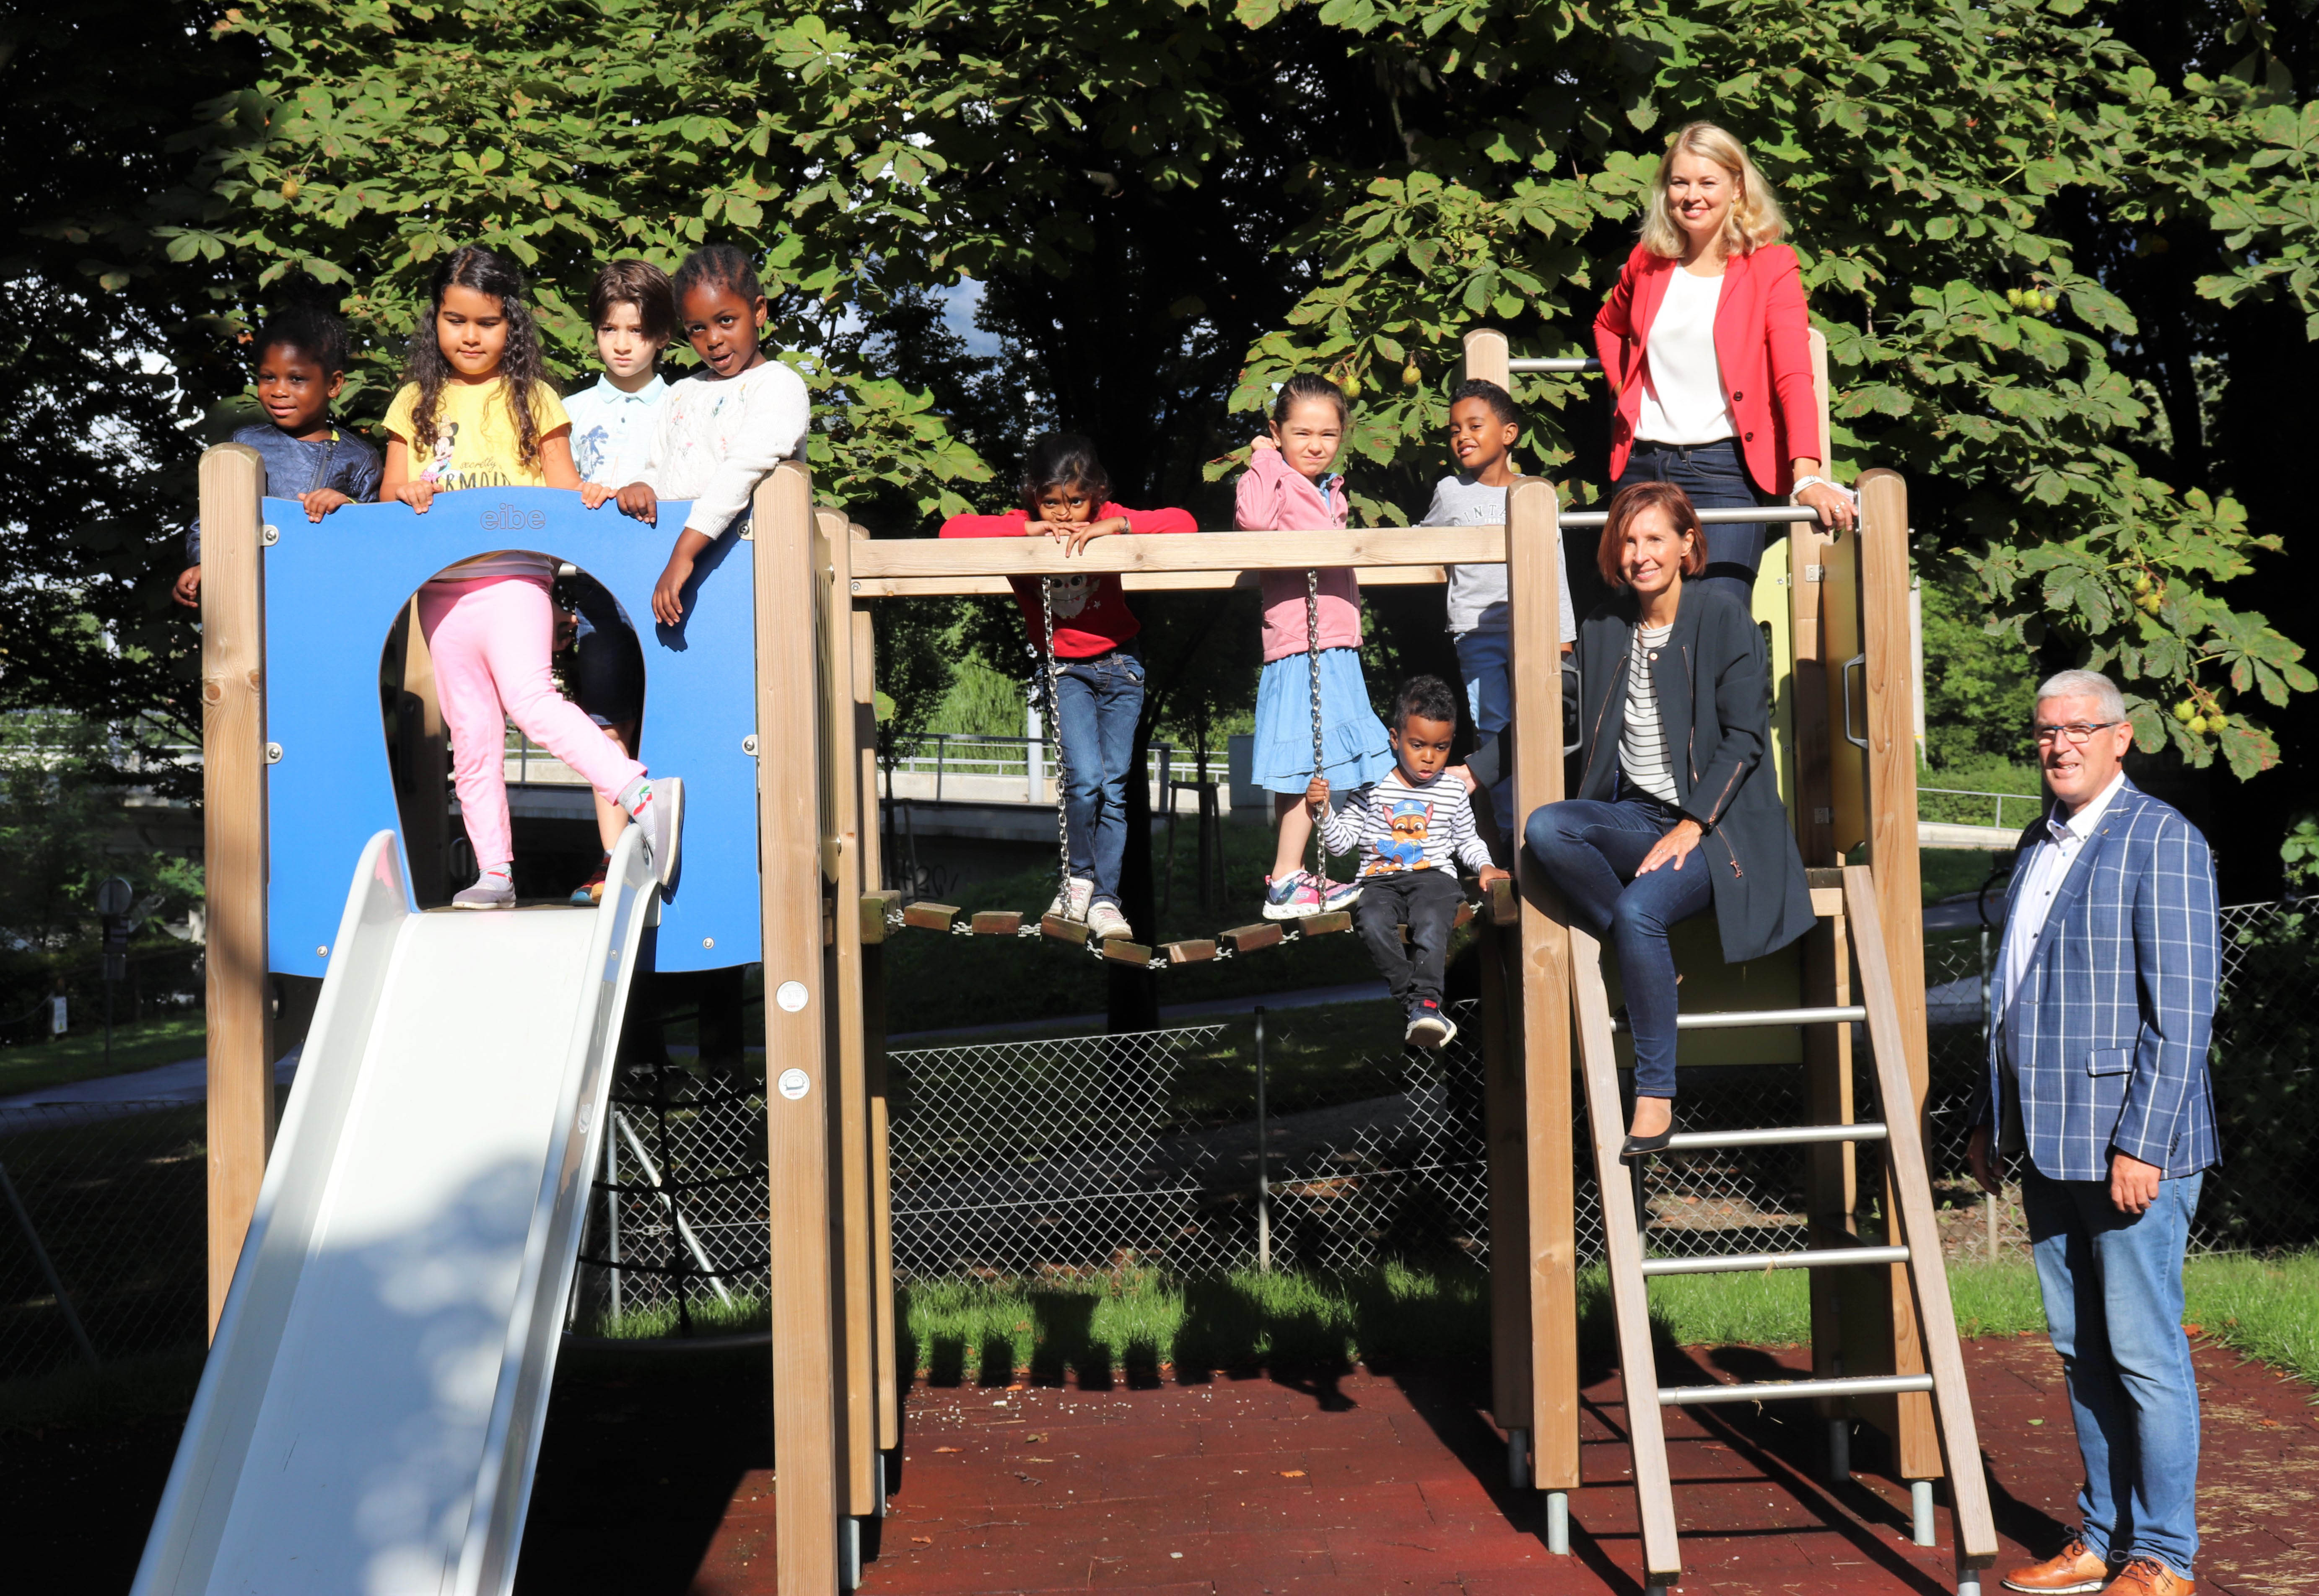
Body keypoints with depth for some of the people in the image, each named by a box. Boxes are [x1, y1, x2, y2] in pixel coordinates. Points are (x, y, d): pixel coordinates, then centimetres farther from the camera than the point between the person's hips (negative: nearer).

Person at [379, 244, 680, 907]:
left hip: (513, 576, -4)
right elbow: (389, 491, 14)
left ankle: (644, 797, -31)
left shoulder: (532, 398, 6)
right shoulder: (416, 403, 14)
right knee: (470, 734, 7)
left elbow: (565, 488, 5)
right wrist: (407, 491, -9)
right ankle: (493, 872, 12)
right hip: (441, 587, 4)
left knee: (528, 696, -26)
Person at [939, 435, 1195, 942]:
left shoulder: (1109, 522, -9)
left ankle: (1104, 897, 10)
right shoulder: (1023, 528, -10)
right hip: (1064, 669, -1)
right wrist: (1029, 530, -27)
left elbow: (1184, 523, -17)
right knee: (1085, 779, -17)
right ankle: (1080, 875, 7)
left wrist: (1116, 526, -29)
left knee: (1113, 787, -1)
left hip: (1120, 664, 1)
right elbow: (952, 530, -21)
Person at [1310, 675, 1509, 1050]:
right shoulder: (1372, 787, 4)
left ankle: (1425, 1003, -40)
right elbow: (1342, 841, 5)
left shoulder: (1453, 791, 11)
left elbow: (1467, 841, 24)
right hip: (1381, 879, 0)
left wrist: (1484, 866, 5)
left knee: (1431, 921, -35)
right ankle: (1414, 1004, -32)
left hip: (1434, 877, 0)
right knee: (1372, 922, -34)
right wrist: (1324, 811, -11)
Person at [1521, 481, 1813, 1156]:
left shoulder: (1723, 620, -5)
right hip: (1633, 816, 5)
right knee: (1544, 829, -26)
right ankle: (1653, 962, -13)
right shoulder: (1603, 629, 11)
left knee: (1639, 909, -32)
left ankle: (1656, 1094, -19)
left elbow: (1744, 737, -9)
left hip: (1715, 824, -5)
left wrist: (1691, 826, -17)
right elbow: (1594, 740, 17)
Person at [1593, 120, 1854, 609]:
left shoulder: (1771, 267, -2)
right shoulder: (1648, 260, 9)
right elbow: (1608, 326, 31)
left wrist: (1807, 476, -26)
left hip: (1725, 466, -4)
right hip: (1643, 464, 4)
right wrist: (1624, 393, 13)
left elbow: (1794, 376, -13)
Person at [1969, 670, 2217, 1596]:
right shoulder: (2040, 843, 16)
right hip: (2050, 1144, 8)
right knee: (2080, 1349, 13)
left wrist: (2141, 1142, -19)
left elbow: (2182, 1010, -15)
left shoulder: (2160, 841, -9)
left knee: (2143, 1352, -1)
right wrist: (1989, 1118, 20)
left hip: (2127, 1144, -8)